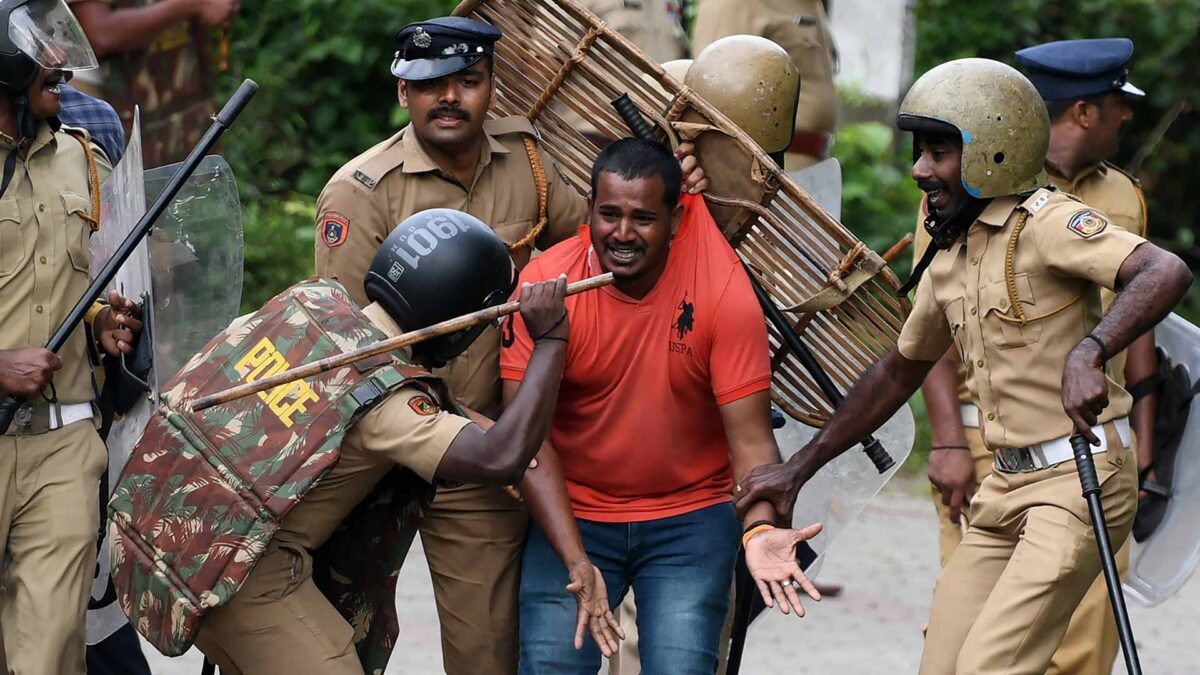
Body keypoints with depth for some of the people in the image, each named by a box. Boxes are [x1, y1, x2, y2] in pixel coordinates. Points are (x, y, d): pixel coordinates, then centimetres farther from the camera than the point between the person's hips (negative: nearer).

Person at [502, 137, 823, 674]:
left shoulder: (726, 294, -15)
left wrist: (761, 529, -35)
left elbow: (751, 439, -14)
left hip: (690, 515, -1)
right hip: (572, 515, 1)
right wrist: (574, 559, -25)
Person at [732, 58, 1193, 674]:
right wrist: (798, 470, 25)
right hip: (1006, 486, 9)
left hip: (1078, 481, -9)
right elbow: (899, 372, 26)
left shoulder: (1045, 221, -12)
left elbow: (1166, 273, -27)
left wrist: (1088, 354, -42)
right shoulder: (949, 257, 14)